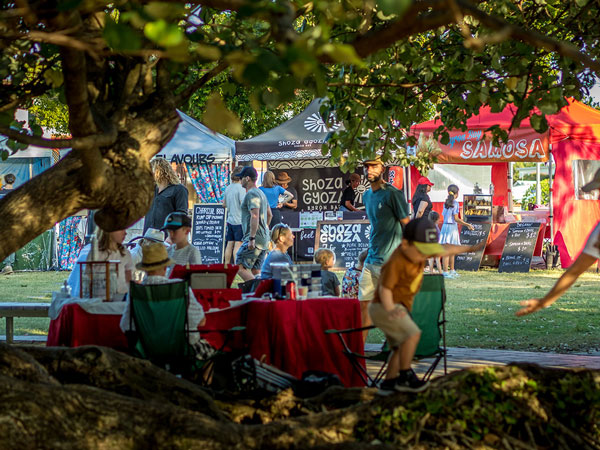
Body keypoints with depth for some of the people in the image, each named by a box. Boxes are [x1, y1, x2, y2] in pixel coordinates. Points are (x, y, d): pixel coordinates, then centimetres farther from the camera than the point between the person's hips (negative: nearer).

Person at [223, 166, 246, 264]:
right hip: (239, 221, -7)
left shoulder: (228, 188, 9)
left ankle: (226, 265, 12)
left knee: (229, 244, 10)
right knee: (238, 245, -5)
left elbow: (224, 204, 19)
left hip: (230, 220, 7)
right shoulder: (241, 189, -13)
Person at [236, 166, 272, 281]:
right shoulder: (261, 193, 20)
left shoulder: (251, 194, -12)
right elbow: (269, 215, 28)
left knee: (240, 267, -11)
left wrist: (252, 238, -24)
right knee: (255, 270, 9)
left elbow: (255, 216, -22)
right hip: (264, 239, 10)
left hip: (254, 239, -10)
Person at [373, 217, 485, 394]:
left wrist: (469, 248, 20)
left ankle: (388, 384, 23)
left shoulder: (418, 251, 0)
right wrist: (390, 310, -41)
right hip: (383, 307, -10)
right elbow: (385, 288, -27)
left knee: (401, 346, 15)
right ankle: (405, 377, -16)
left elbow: (444, 250, 13)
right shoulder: (396, 262, -27)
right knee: (412, 334, -23)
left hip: (398, 308, 10)